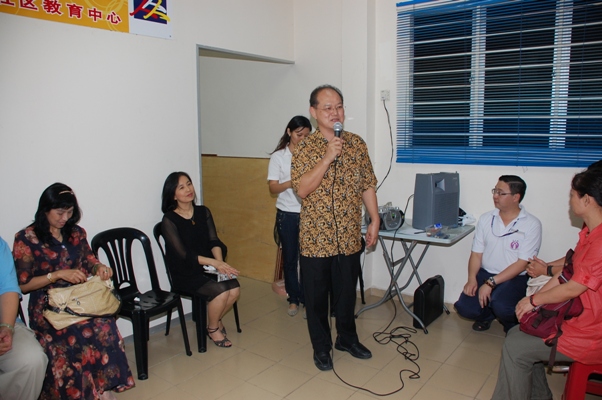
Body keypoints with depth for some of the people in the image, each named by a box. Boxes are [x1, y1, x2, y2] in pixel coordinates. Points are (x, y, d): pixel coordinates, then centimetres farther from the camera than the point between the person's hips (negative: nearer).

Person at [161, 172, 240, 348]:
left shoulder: (203, 212, 6)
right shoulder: (169, 220, -11)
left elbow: (214, 241, -3)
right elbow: (183, 254, -18)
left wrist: (220, 262, -23)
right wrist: (214, 262, -27)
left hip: (207, 267, 5)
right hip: (185, 274, -5)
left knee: (234, 288, -19)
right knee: (220, 291, -25)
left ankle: (216, 319, 12)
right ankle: (212, 328, 5)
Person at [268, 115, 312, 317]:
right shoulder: (278, 156, -1)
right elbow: (273, 188, -4)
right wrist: (291, 182, -22)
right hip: (287, 214, 0)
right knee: (290, 258, 9)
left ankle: (306, 297, 16)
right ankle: (294, 298, 24)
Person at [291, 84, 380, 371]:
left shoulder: (357, 143, 4)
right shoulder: (305, 148, -7)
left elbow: (367, 185, 8)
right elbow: (302, 189, -19)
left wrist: (375, 220, 3)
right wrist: (328, 157, -24)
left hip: (349, 237, 3)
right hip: (315, 238, -3)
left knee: (347, 292, 18)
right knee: (316, 296, 10)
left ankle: (347, 338, 39)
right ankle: (321, 347, 30)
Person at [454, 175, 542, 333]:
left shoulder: (532, 224, -9)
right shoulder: (486, 219, 4)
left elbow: (522, 263, -14)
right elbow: (476, 253, 4)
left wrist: (491, 284, -20)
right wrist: (472, 279, -14)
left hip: (515, 278, -3)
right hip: (485, 274, 4)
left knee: (501, 307, -32)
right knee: (464, 308, -18)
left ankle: (512, 325, 7)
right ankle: (487, 314, 19)